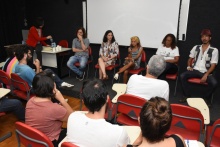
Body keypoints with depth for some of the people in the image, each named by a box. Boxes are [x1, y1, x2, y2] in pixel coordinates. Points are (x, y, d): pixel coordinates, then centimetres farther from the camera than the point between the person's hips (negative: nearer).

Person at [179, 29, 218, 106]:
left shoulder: (214, 50, 2)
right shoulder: (196, 47, 12)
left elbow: (213, 65, -3)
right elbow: (190, 59, 21)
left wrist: (206, 75, -17)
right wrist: (189, 66, 0)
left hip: (206, 72, -2)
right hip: (195, 70, 2)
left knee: (214, 83, -30)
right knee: (182, 76, -25)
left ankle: (207, 98, 0)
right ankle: (187, 96, -9)